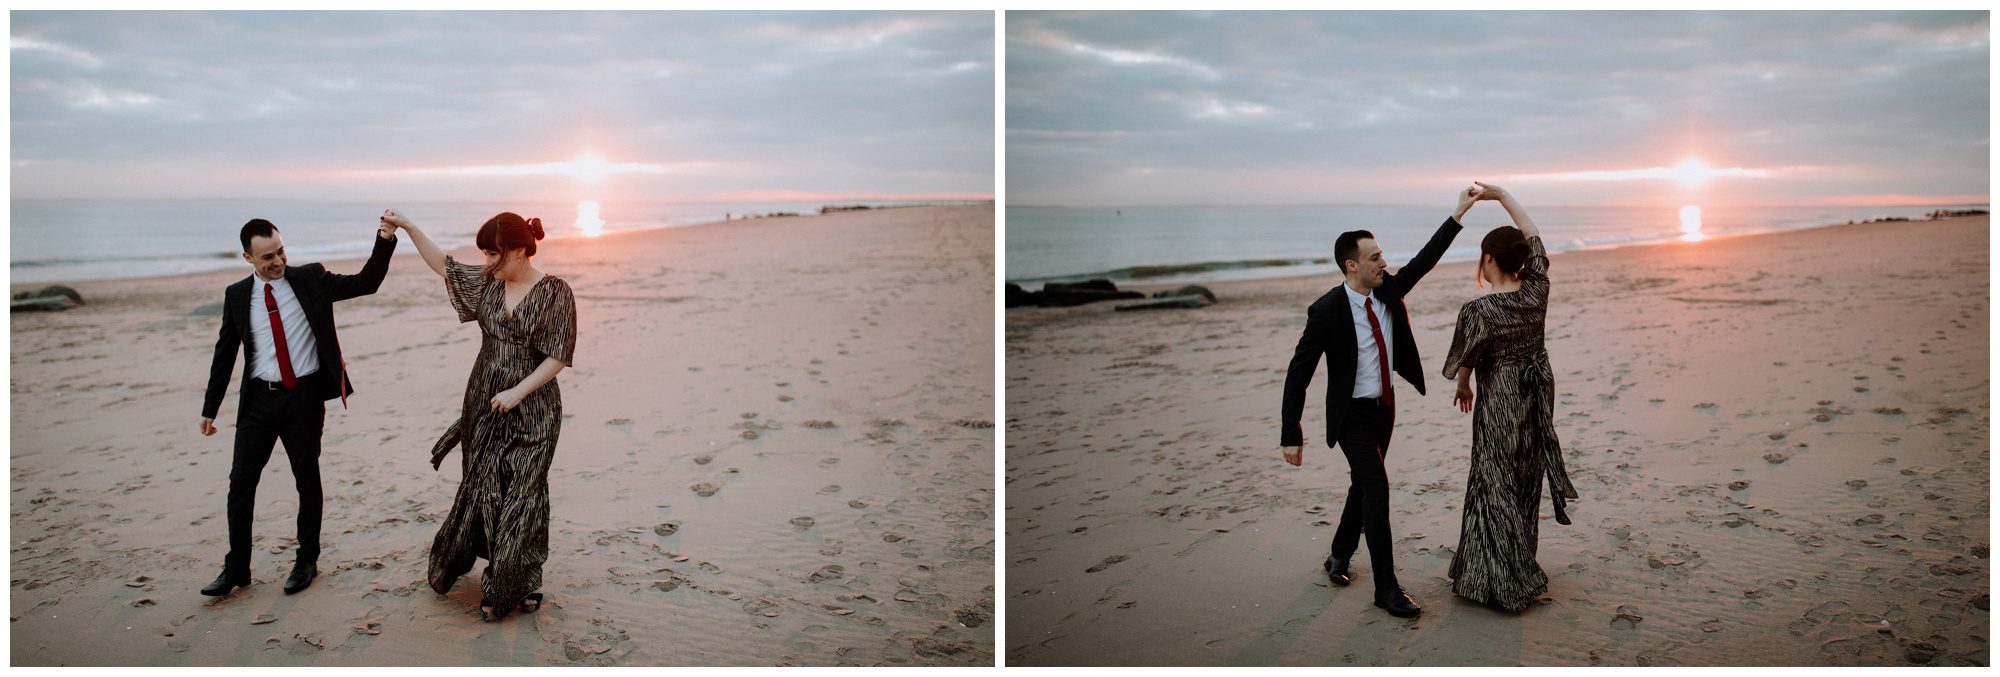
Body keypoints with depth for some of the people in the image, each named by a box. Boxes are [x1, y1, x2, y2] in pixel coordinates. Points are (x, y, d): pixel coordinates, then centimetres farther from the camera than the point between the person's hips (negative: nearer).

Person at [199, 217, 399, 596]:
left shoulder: (310, 279, -1)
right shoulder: (237, 295, 3)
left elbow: (365, 283, -7)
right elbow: (225, 352, 9)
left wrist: (384, 241, -22)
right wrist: (210, 408, 10)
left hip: (304, 397, -2)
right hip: (259, 398, 2)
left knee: (307, 479, 9)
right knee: (241, 482, 1)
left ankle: (307, 561, 22)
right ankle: (236, 569, 13)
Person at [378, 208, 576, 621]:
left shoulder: (554, 292, -12)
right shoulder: (487, 283, 5)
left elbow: (557, 357, -13)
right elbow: (443, 265, 19)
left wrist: (518, 391, -19)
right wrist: (408, 227, 13)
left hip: (531, 410, -5)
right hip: (483, 405, 5)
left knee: (522, 494, -2)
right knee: (484, 490, 8)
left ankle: (520, 584, 11)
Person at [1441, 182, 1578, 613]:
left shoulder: (1478, 311, -22)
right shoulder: (1537, 291, -7)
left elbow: (1465, 360, -8)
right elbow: (1533, 235, 7)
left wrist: (1463, 388, 14)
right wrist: (1502, 195, 14)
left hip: (1499, 404, -6)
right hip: (1537, 396, 6)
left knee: (1494, 488, 5)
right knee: (1525, 484, 17)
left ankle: (1501, 581, 10)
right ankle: (1520, 568, 31)